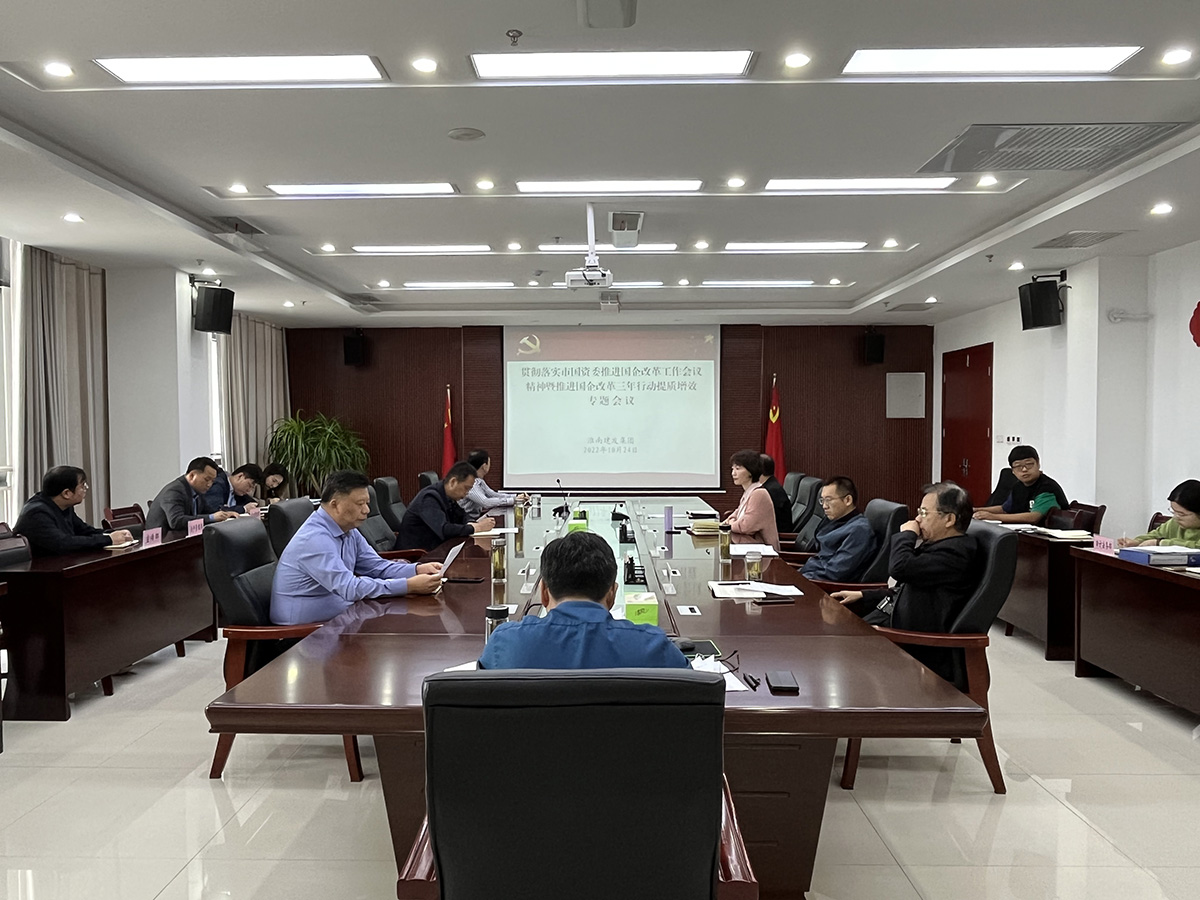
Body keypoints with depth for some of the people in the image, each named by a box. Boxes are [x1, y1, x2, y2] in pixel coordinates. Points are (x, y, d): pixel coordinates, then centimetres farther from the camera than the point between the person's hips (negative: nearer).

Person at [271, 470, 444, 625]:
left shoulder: (349, 532, 6)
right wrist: (409, 586, -32)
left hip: (335, 616, 8)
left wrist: (418, 569, -9)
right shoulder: (315, 539, -24)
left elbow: (377, 566, 8)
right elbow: (350, 588, -30)